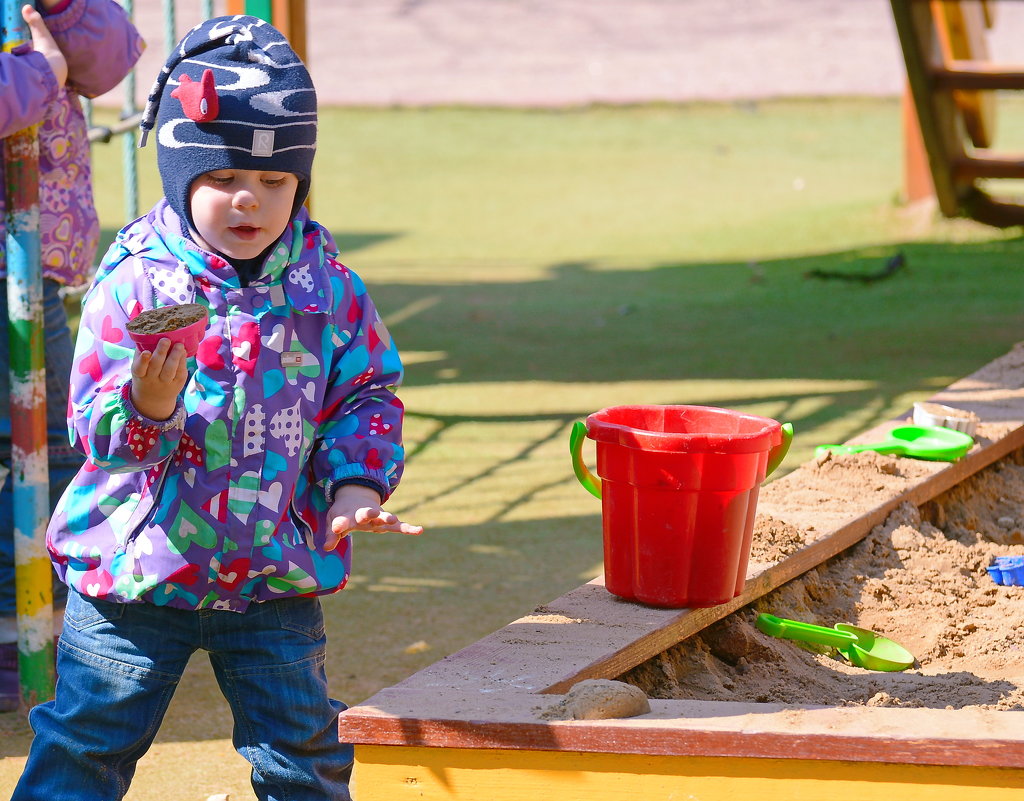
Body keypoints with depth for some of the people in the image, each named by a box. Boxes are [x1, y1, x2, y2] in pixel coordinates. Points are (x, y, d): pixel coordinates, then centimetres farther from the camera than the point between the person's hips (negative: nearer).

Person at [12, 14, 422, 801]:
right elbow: (97, 429, -15)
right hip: (137, 562, -2)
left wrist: (355, 484, -10)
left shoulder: (325, 284, -3)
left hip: (276, 571, 2)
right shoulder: (132, 282, -12)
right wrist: (144, 406, -36)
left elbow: (364, 392, 5)